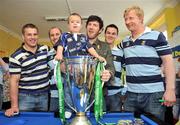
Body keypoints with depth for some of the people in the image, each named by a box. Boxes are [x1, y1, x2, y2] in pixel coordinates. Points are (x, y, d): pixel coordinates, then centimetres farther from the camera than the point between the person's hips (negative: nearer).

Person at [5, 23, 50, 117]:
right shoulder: (16, 57, -11)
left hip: (44, 95, 4)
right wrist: (14, 106, -15)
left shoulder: (45, 49, 2)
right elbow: (14, 81, -11)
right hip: (25, 96, -3)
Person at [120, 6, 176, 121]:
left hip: (153, 94, -4)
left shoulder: (157, 36, -4)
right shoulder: (124, 42, 10)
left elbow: (168, 62, -7)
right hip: (131, 94, 5)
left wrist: (170, 89, -13)